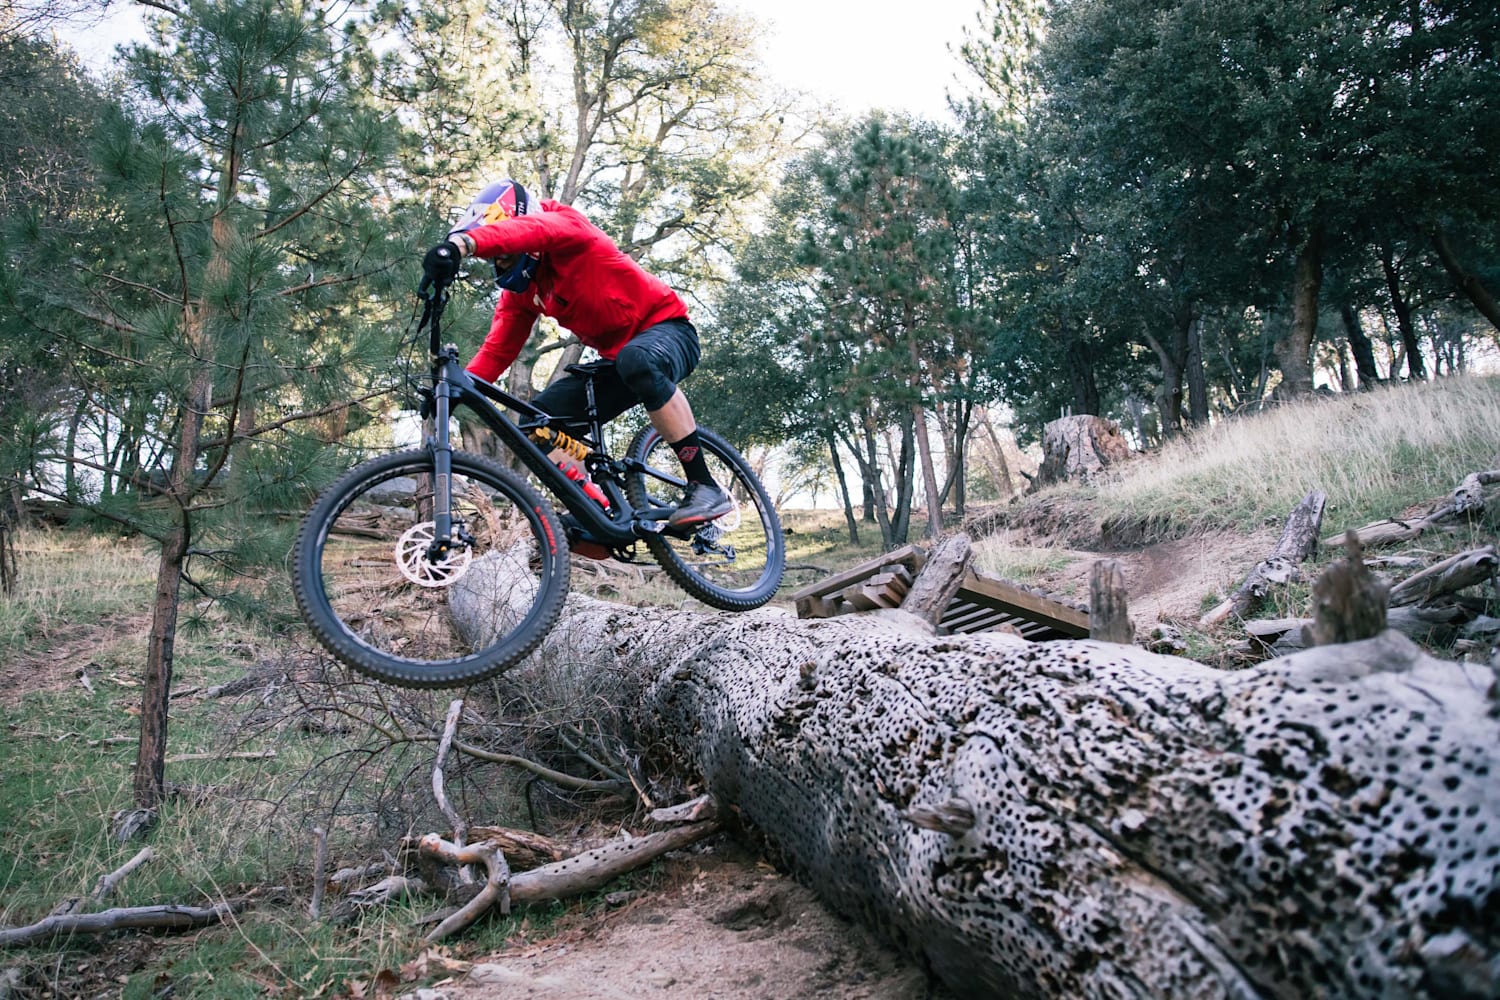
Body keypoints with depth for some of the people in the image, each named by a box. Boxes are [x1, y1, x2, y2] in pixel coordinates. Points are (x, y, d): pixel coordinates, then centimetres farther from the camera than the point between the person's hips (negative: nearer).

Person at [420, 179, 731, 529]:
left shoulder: (566, 224, -15)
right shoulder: (519, 290, 6)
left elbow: (530, 229, -39)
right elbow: (497, 350, -1)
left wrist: (461, 244, -56)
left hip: (666, 328, -8)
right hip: (616, 358, 8)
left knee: (637, 360, -42)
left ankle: (705, 486, -33)